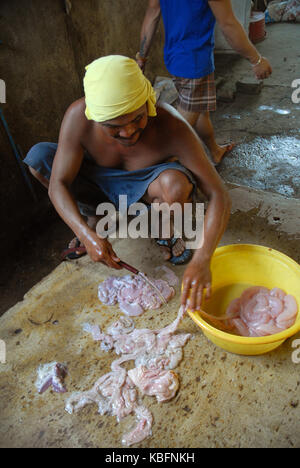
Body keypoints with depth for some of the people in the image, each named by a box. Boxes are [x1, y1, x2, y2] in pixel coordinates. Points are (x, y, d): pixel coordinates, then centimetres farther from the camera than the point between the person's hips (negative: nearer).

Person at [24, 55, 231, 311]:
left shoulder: (171, 127, -32)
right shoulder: (78, 116, -27)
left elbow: (219, 196, -33)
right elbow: (58, 184, -21)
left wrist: (202, 259, -46)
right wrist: (87, 235, -37)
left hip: (143, 186, -2)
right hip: (98, 178, 3)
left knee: (176, 183, -38)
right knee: (38, 156, -18)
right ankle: (93, 214, 4)